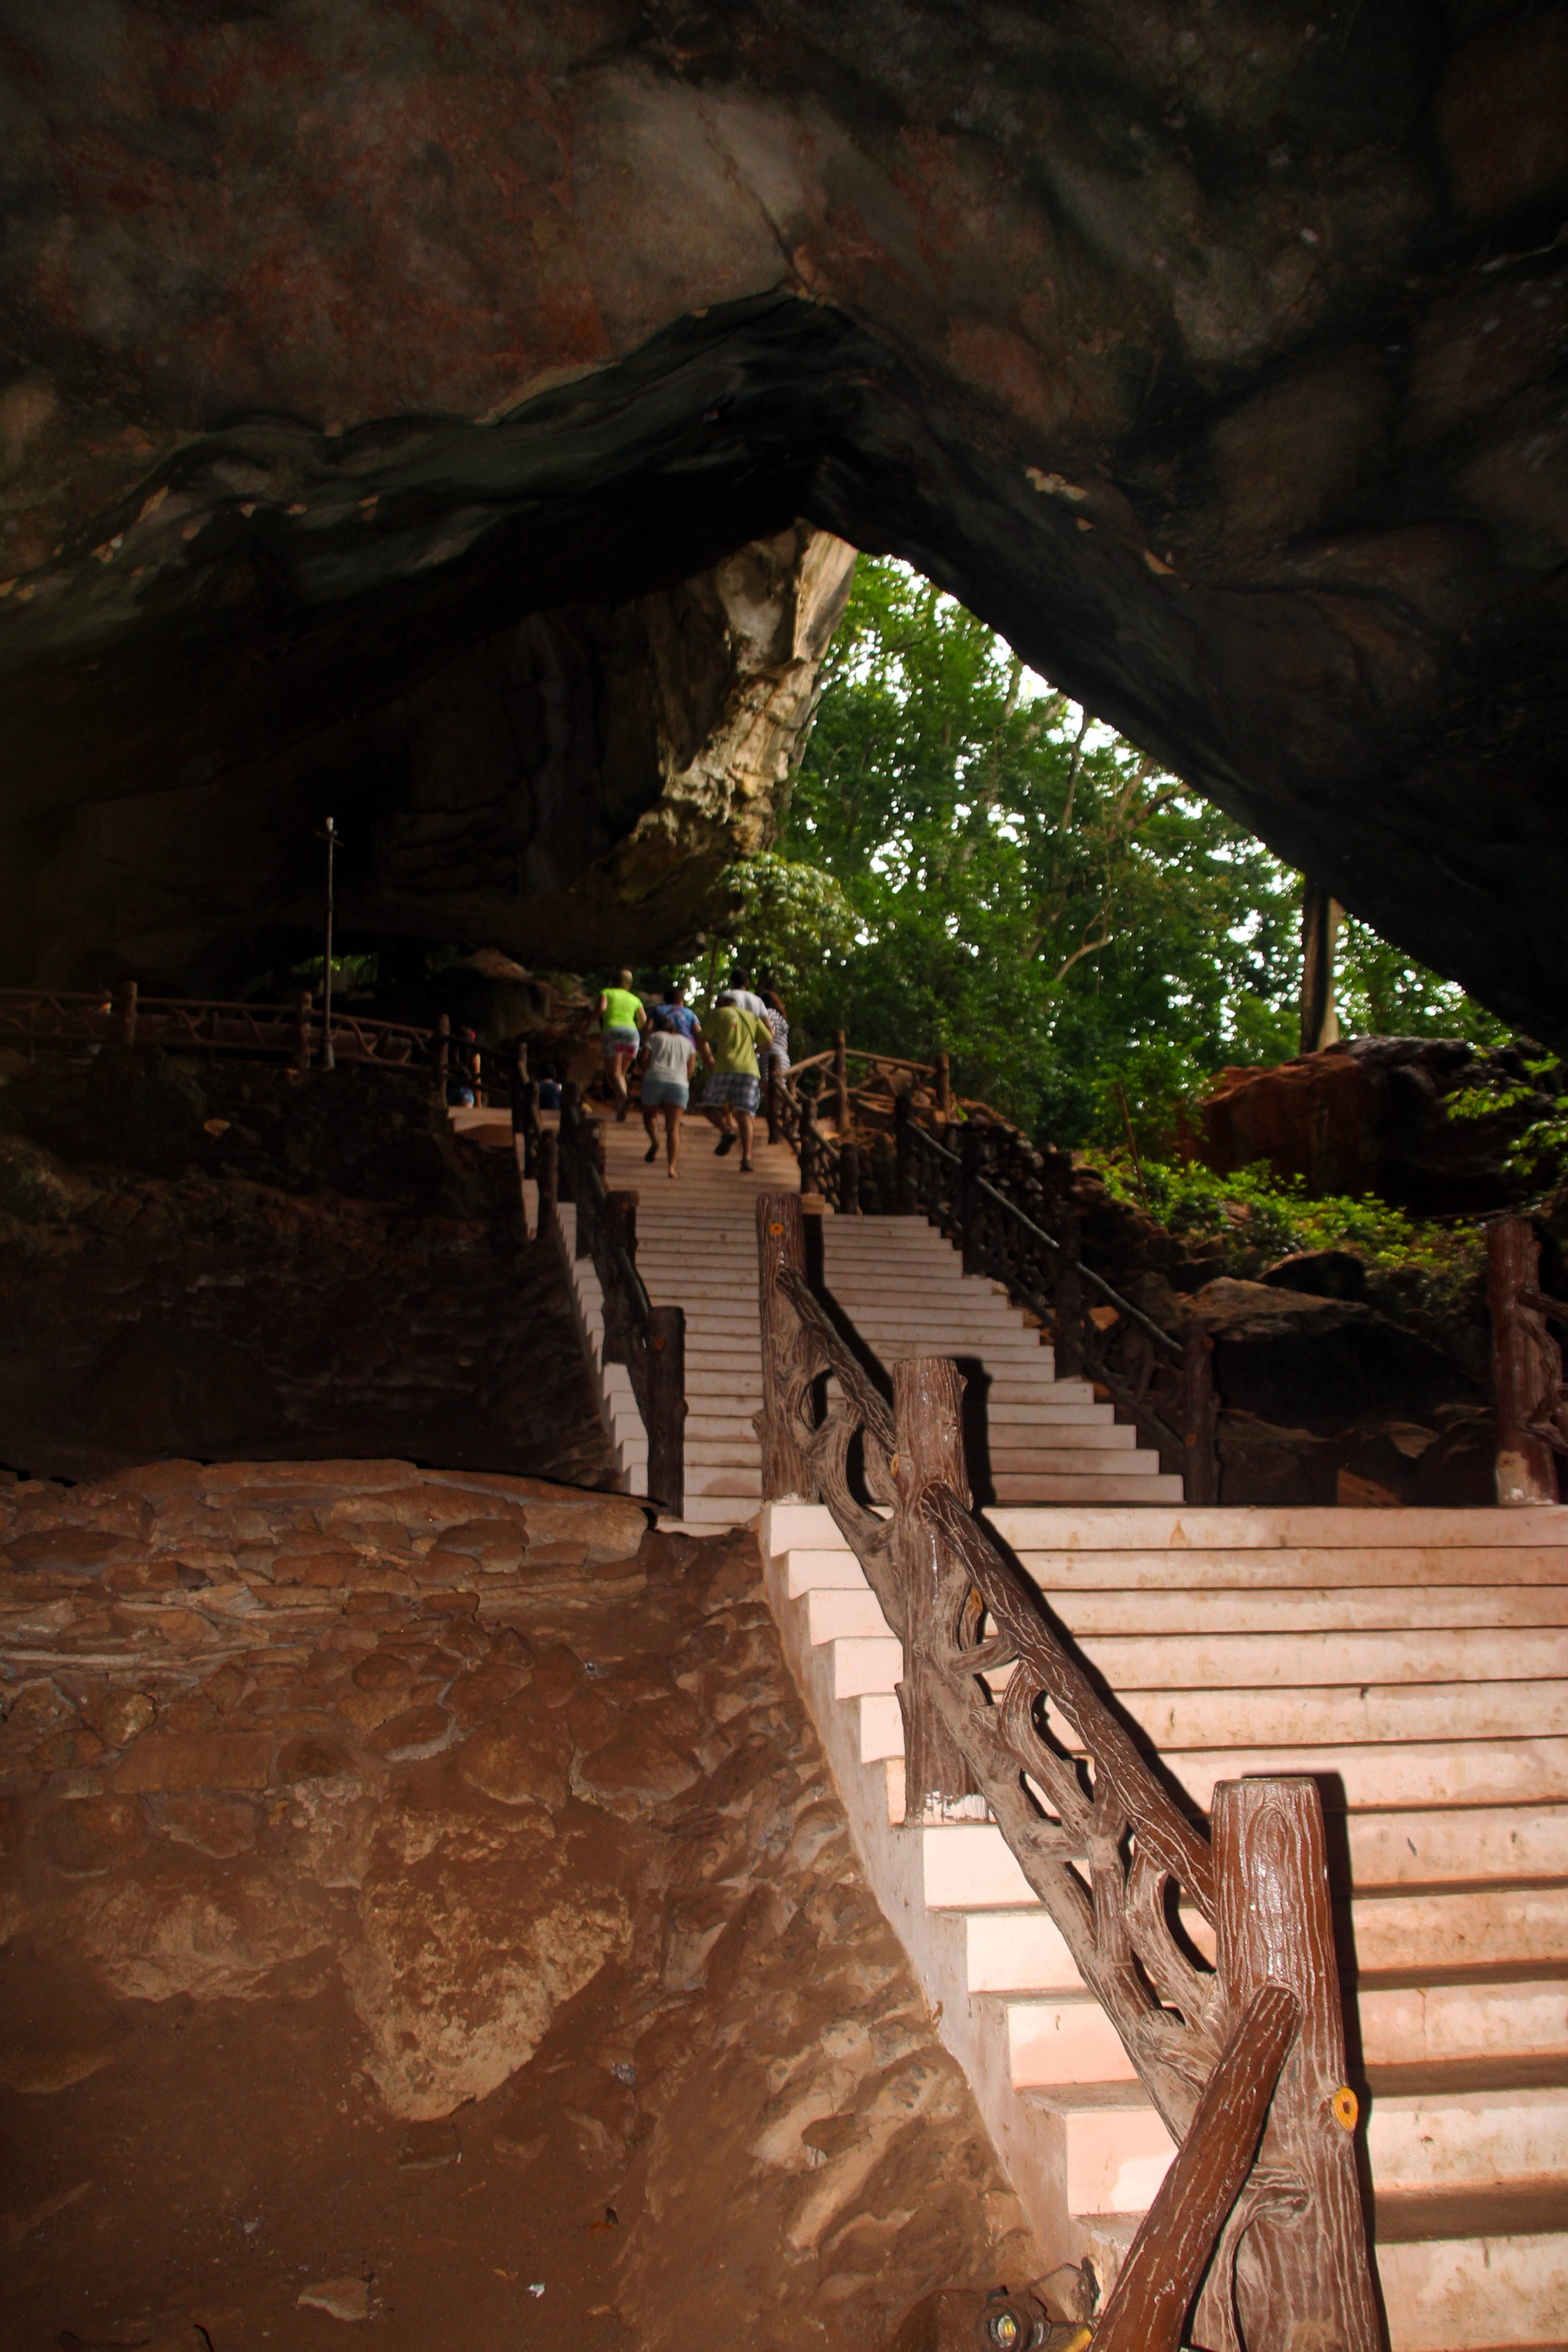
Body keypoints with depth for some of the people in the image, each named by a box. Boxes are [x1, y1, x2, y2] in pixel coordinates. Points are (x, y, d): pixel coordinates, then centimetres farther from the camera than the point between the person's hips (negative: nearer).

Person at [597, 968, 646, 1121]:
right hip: (632, 1033, 3)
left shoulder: (607, 993, 18)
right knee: (621, 1073, 14)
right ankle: (620, 1108, -4)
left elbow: (602, 1009, -3)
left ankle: (624, 1098, -37)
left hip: (613, 1030, -3)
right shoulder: (635, 999, 26)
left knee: (613, 1073, -8)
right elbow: (645, 1024, 16)